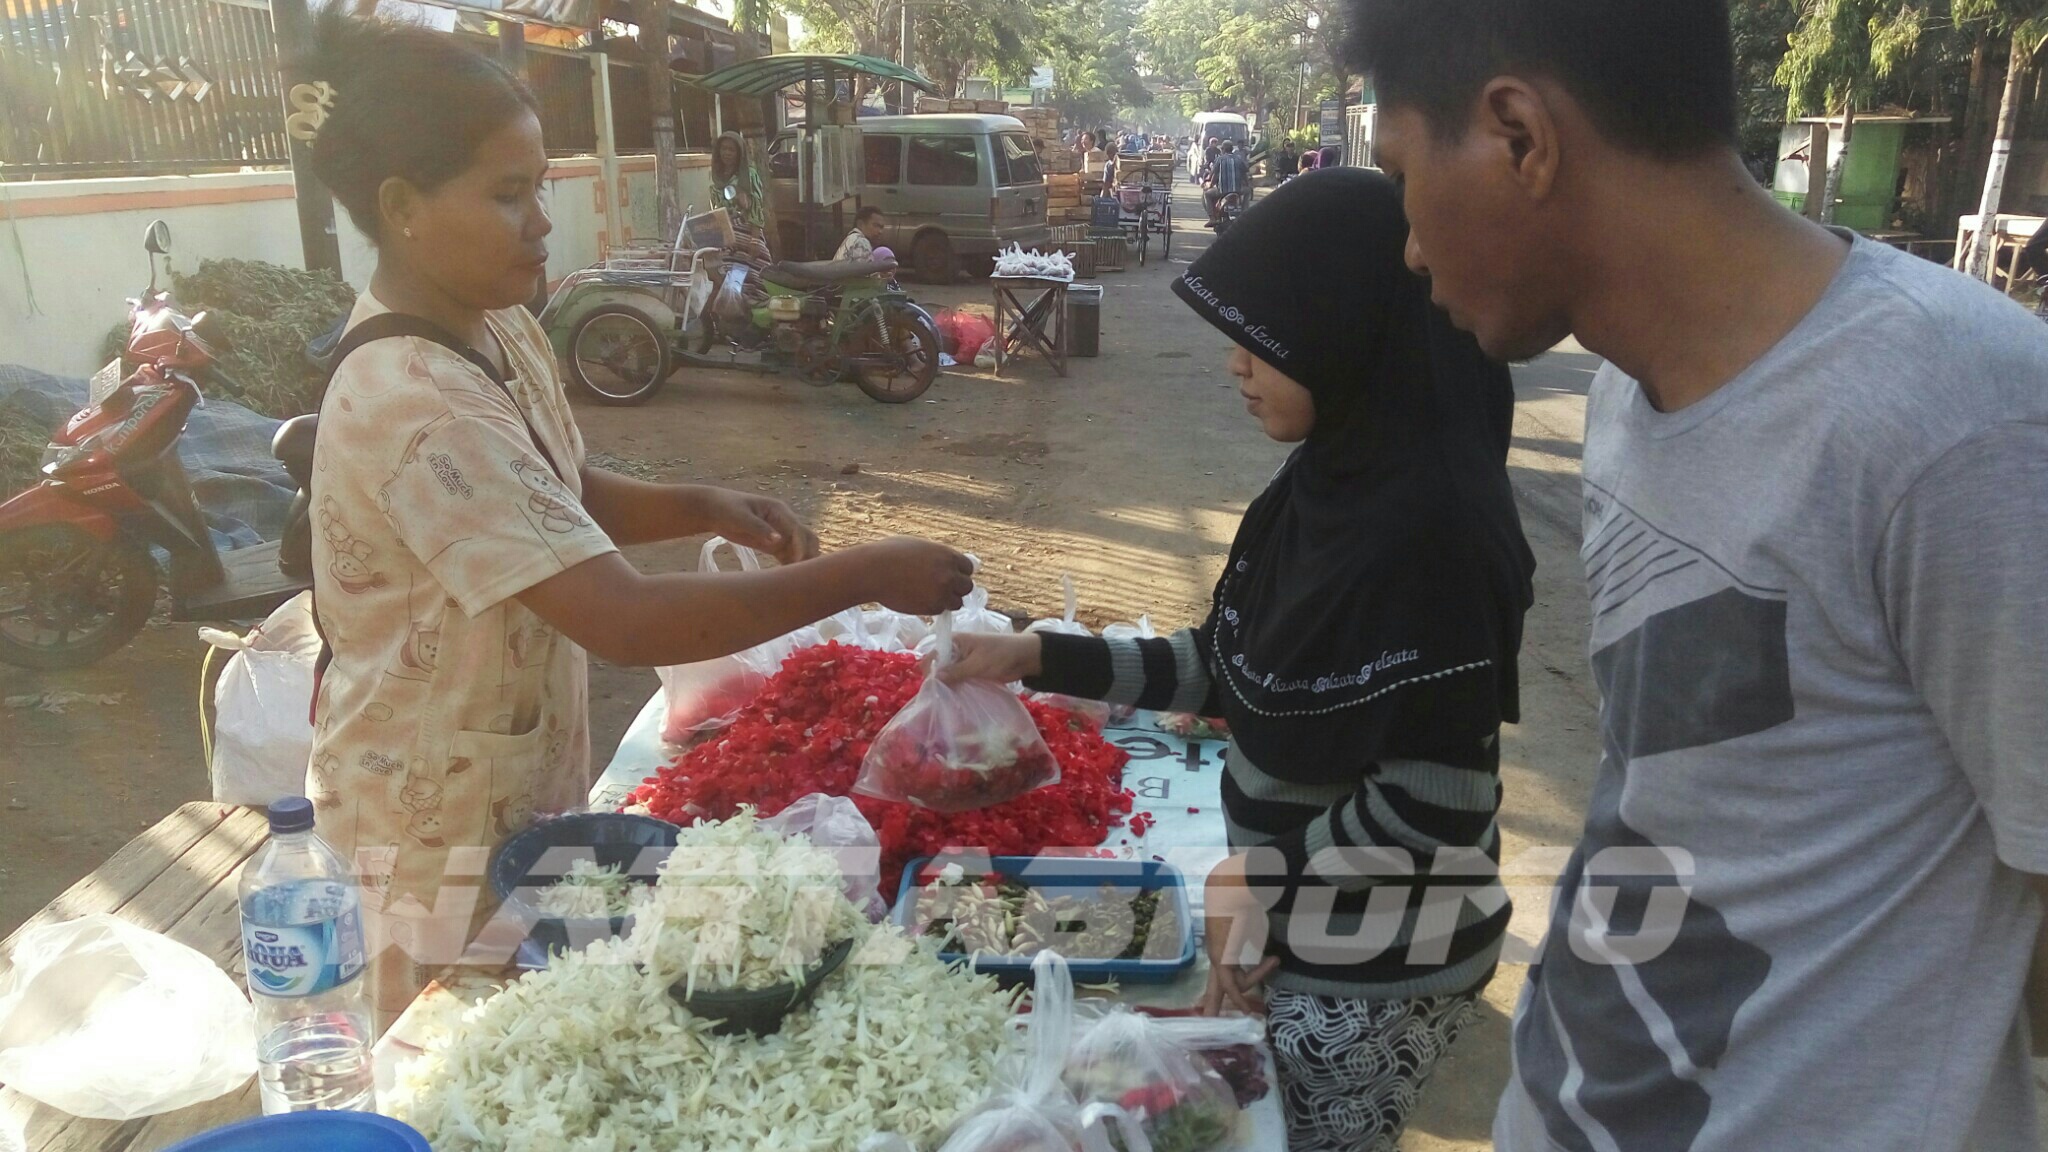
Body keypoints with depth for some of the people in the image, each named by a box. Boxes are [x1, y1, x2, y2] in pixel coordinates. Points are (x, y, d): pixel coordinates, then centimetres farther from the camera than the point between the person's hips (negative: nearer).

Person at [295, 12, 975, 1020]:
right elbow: (628, 623, -36)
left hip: (523, 779, 8)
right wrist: (865, 576, -30)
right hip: (442, 819, -8)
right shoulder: (420, 408, -31)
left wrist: (706, 509, -6)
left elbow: (562, 495, 12)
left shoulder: (495, 330, -2)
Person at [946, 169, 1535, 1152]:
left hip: (1376, 967, -8)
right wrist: (1041, 658, 3)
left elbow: (1436, 806, -25)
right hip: (1294, 925, 8)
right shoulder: (1328, 481, -1)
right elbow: (1234, 669, 8)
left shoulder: (1434, 525, -27)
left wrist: (1259, 880, -12)